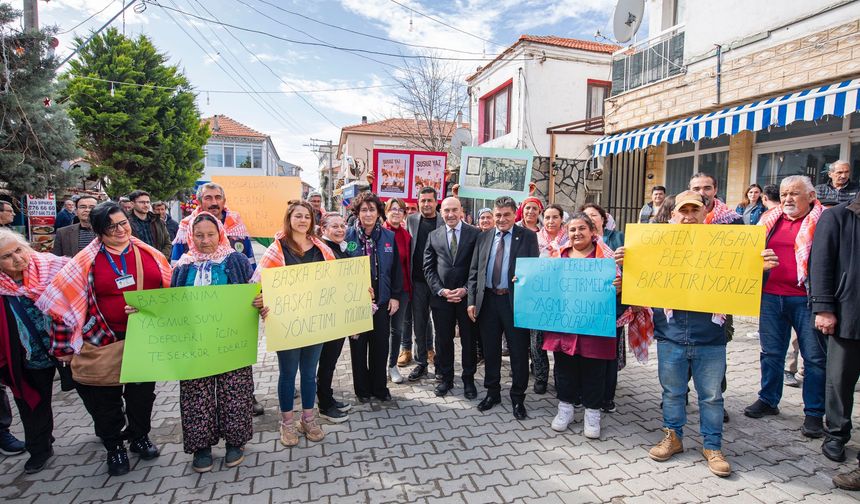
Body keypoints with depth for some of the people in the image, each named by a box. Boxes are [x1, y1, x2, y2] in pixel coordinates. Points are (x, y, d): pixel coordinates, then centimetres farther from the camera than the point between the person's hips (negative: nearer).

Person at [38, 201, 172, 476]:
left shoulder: (150, 254, -1)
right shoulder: (86, 261, -6)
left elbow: (170, 288, 6)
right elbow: (65, 299, -4)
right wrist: (70, 343, -6)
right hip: (106, 339, -2)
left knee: (143, 389, 16)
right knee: (107, 394, 12)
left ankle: (140, 436, 38)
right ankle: (114, 447, 32)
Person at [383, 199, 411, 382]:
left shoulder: (406, 236, 5)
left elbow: (408, 263, 8)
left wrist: (410, 287, 4)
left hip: (402, 287, 3)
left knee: (397, 327, 10)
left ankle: (392, 365, 23)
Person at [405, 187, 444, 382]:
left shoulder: (445, 221, -2)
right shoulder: (411, 220, 7)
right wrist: (408, 275, 5)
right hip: (418, 280, 3)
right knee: (419, 322, 9)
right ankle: (421, 362, 22)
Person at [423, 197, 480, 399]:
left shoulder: (475, 234, -1)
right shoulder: (433, 235, 7)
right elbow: (428, 268, 5)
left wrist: (465, 289, -12)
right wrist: (441, 290, -8)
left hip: (467, 296, -2)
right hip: (441, 297, 2)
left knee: (469, 340, 9)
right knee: (443, 340, 11)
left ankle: (468, 380, 25)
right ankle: (445, 378, 27)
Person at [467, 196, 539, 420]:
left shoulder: (527, 236, 0)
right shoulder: (484, 237, 10)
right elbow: (474, 272, 8)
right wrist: (472, 300, 2)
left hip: (515, 301, -3)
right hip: (488, 300, 3)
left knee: (519, 351, 5)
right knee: (490, 350, 14)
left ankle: (518, 398, 22)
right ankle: (492, 392, 31)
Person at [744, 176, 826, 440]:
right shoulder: (771, 220, 12)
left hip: (805, 298, -4)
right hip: (771, 295, 4)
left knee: (815, 356, 4)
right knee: (771, 352, 13)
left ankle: (814, 413, 15)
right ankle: (768, 400, 27)